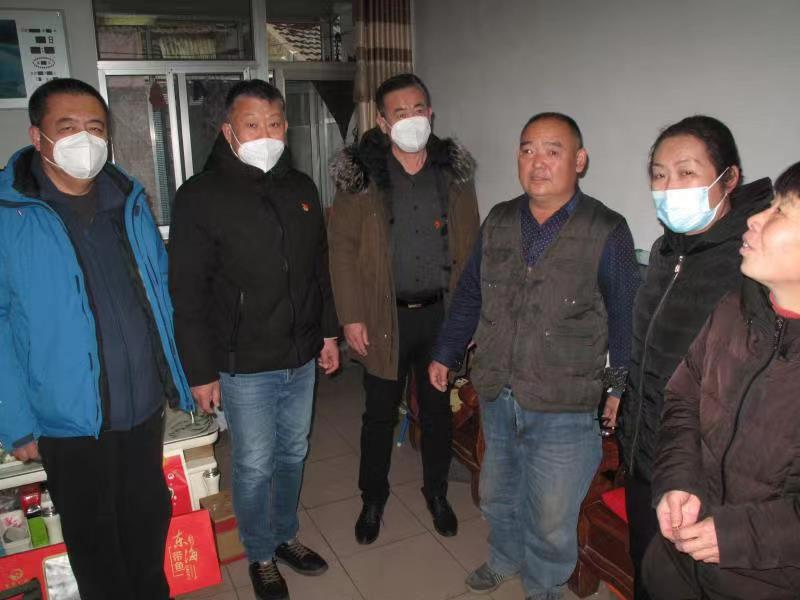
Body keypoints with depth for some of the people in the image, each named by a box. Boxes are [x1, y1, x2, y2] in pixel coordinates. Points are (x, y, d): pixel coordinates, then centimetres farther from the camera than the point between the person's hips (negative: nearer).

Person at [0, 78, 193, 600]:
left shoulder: (130, 199, 3)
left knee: (151, 515, 22)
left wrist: (178, 377, 8)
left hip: (146, 402, 4)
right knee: (94, 534, 17)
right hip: (71, 415, -4)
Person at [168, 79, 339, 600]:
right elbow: (188, 294, -12)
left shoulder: (301, 188, 6)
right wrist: (201, 371, -12)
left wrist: (329, 332, 14)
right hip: (245, 366, -5)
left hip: (302, 359, 5)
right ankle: (261, 557, 32)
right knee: (254, 467, 9)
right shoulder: (201, 197, -12)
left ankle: (286, 536, 42)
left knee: (293, 455, 19)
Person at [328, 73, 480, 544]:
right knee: (380, 413, 12)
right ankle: (374, 498, 33)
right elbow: (343, 249, -5)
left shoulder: (455, 170, 3)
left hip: (443, 313, 2)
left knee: (439, 408, 16)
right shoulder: (361, 175, -5)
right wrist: (352, 317, -10)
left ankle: (437, 492, 37)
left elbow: (471, 245, 5)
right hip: (385, 316, -2)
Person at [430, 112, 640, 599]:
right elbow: (470, 295, 12)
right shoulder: (499, 222, 2)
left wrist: (620, 385, -2)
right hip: (497, 396, 5)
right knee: (497, 495, 24)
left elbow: (625, 318, -4)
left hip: (564, 409, -4)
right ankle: (505, 559, 53)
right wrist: (446, 354, 15)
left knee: (551, 517, 12)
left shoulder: (606, 231, -10)